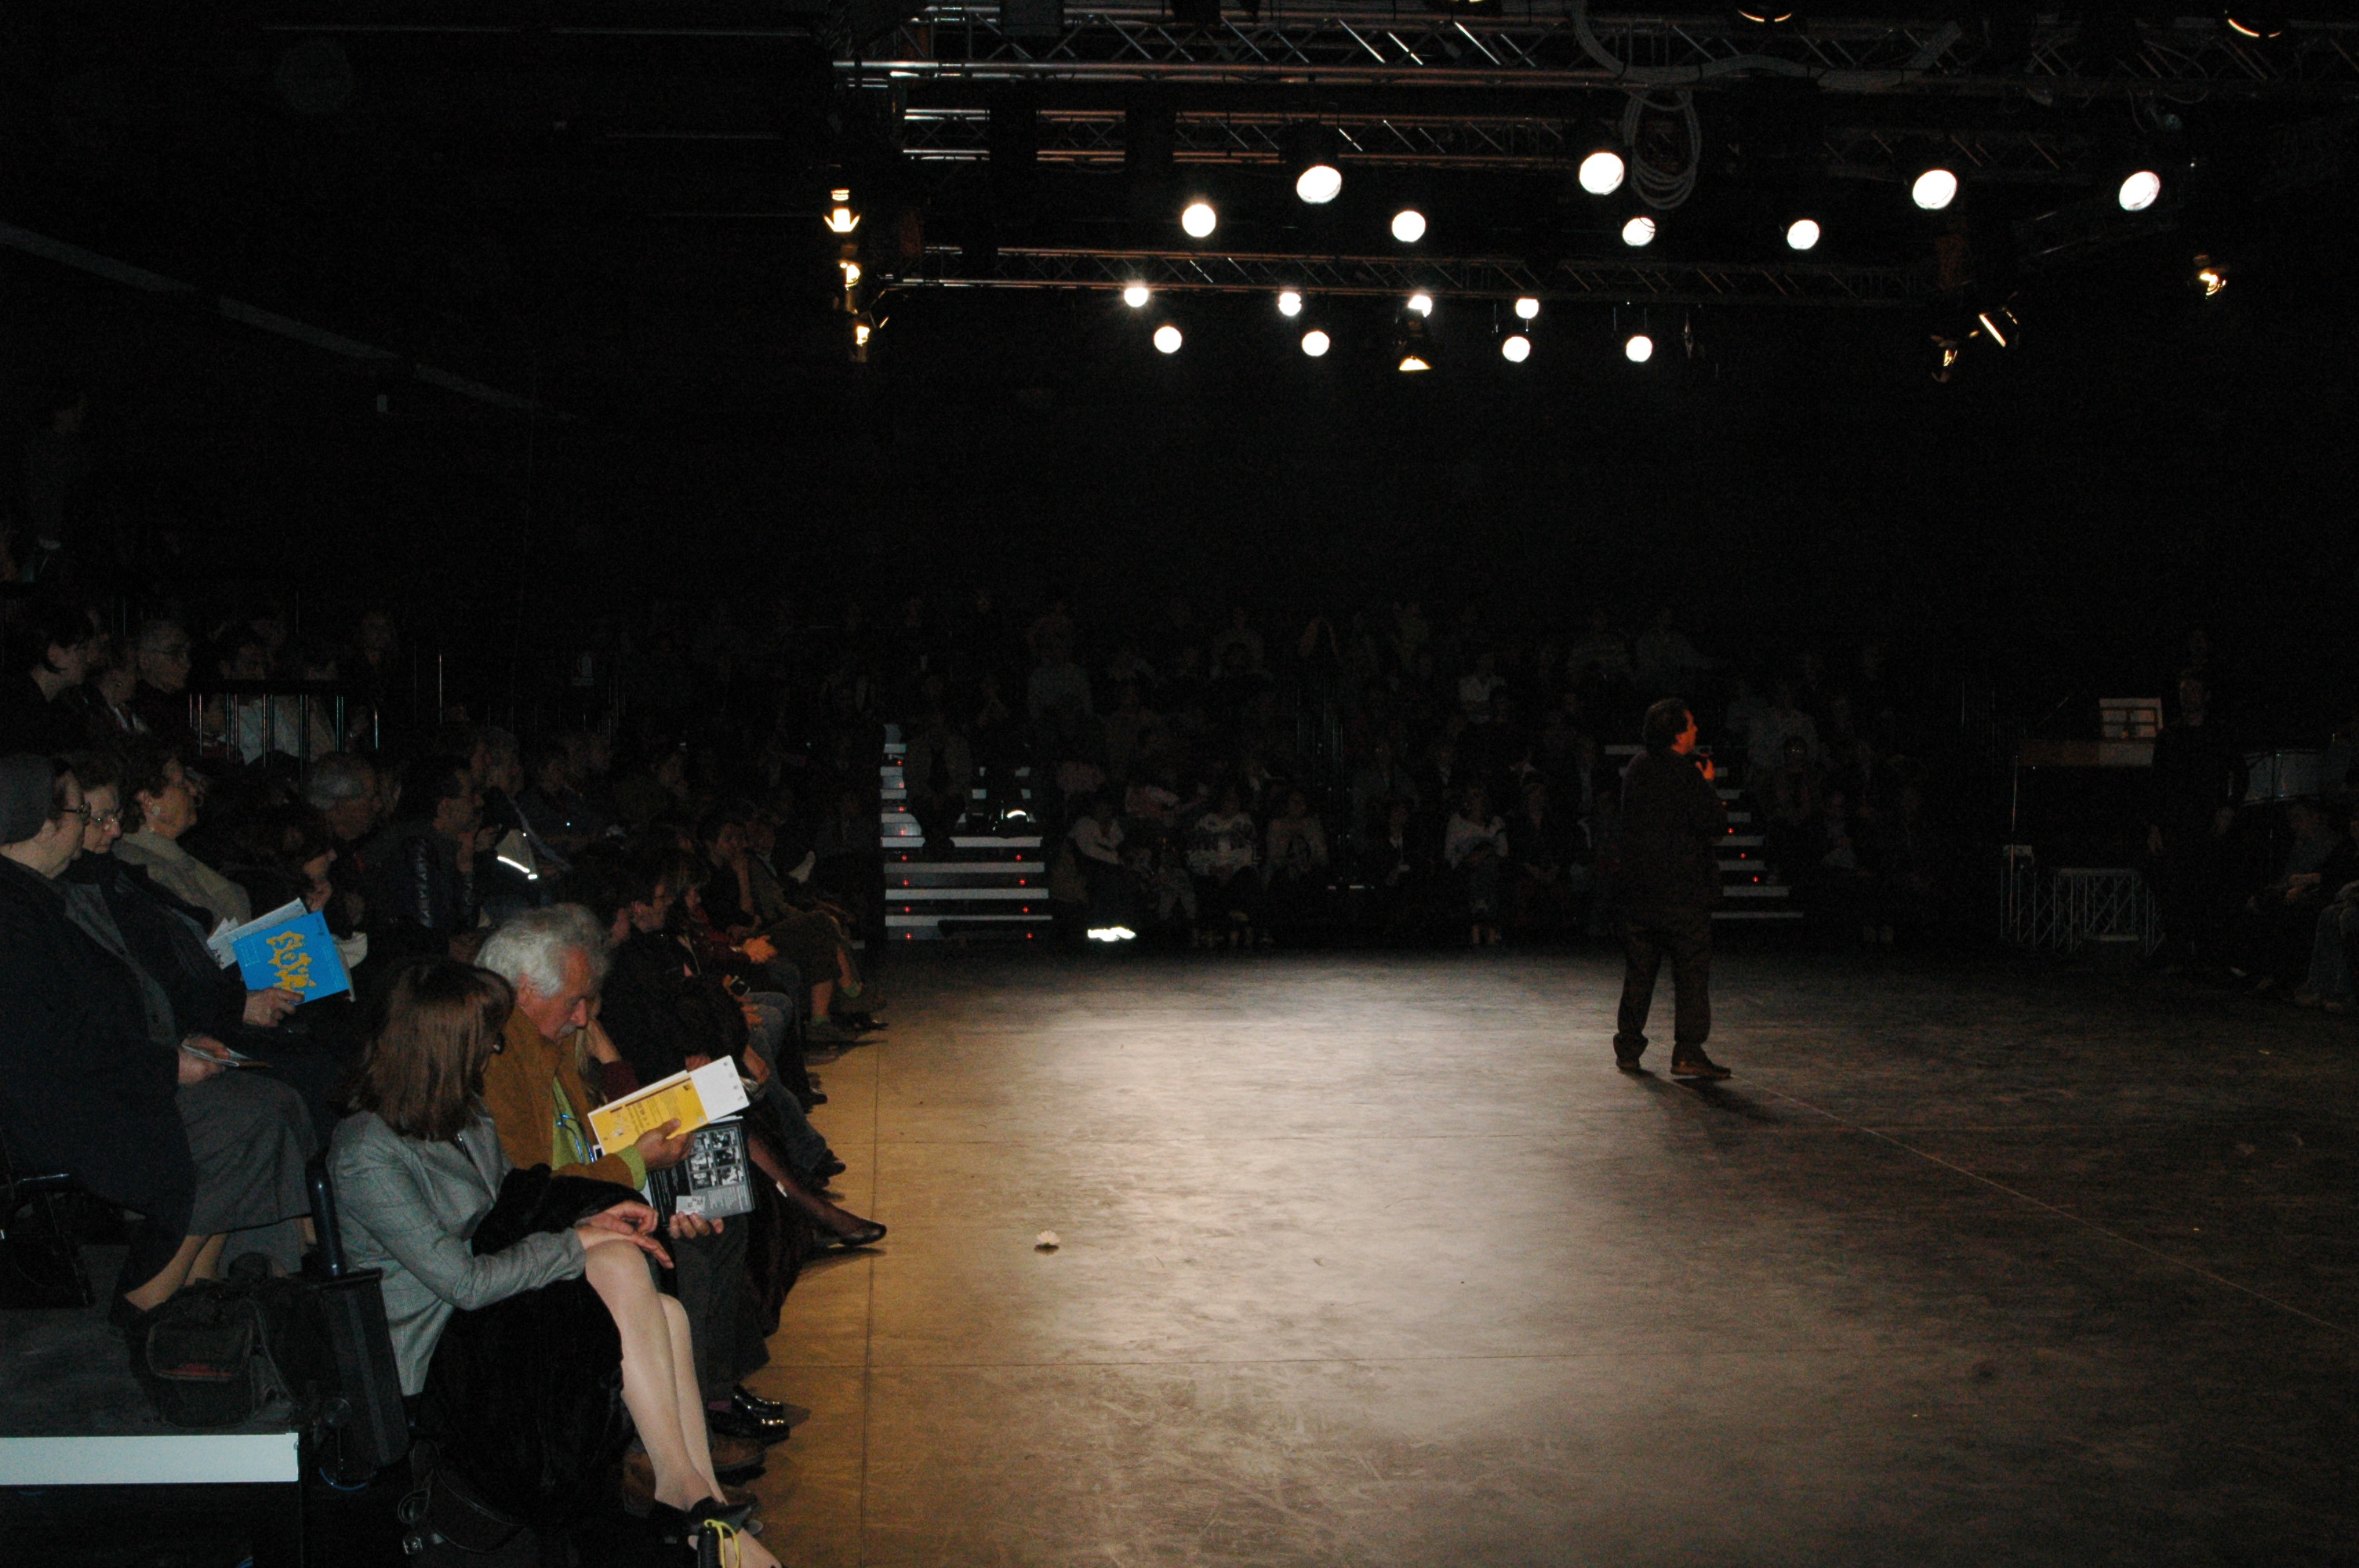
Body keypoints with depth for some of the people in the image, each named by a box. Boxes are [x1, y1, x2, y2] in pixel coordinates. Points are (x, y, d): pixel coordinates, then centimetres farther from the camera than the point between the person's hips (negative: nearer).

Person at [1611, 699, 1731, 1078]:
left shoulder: (1636, 767, 8)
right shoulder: (1685, 774, -15)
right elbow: (1716, 826, -13)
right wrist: (1709, 785, 0)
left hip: (1637, 888, 7)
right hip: (1682, 890, -7)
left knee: (1638, 972, 13)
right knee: (1692, 972, -1)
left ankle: (1628, 1047, 16)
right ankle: (1688, 1053, -5)